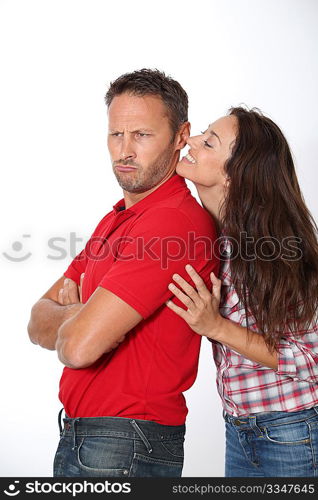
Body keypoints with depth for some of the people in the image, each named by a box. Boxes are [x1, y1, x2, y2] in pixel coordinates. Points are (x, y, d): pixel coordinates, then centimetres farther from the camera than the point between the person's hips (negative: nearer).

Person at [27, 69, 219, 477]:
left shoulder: (177, 220, -21)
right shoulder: (115, 220, 11)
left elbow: (78, 347, -26)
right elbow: (39, 321, 8)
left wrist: (62, 315, -4)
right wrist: (78, 311, -13)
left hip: (125, 449, -8)